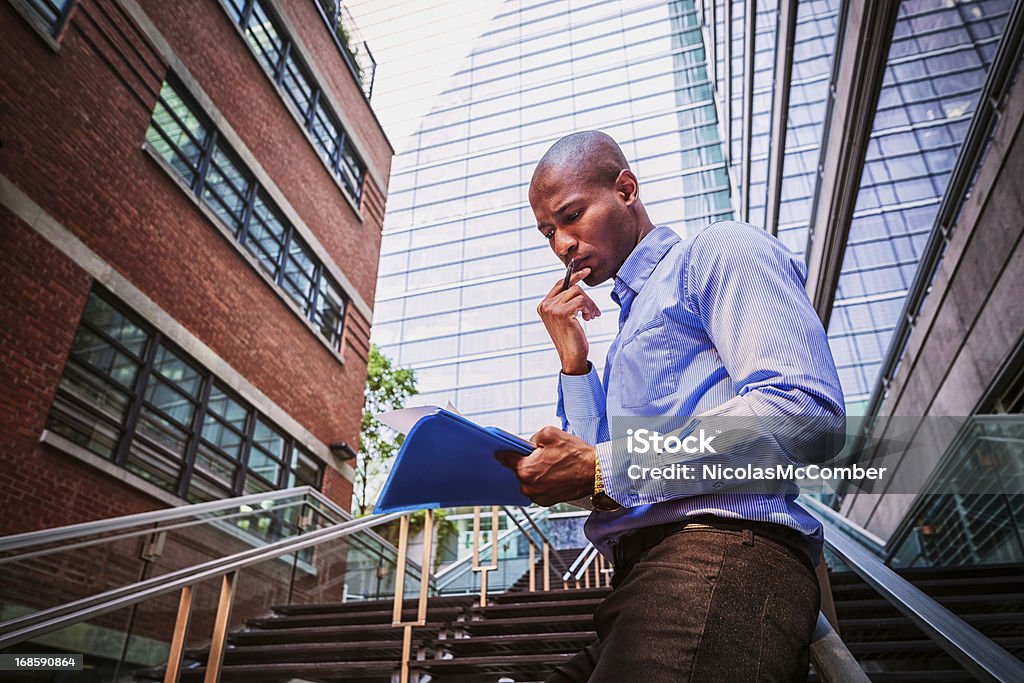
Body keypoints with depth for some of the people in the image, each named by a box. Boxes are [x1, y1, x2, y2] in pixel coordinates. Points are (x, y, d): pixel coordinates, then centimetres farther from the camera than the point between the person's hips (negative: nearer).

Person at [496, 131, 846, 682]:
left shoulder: (721, 249, 4)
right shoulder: (627, 329, 28)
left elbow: (806, 413, -15)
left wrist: (603, 469, -14)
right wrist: (573, 358, 15)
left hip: (725, 557, -8)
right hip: (643, 576, 8)